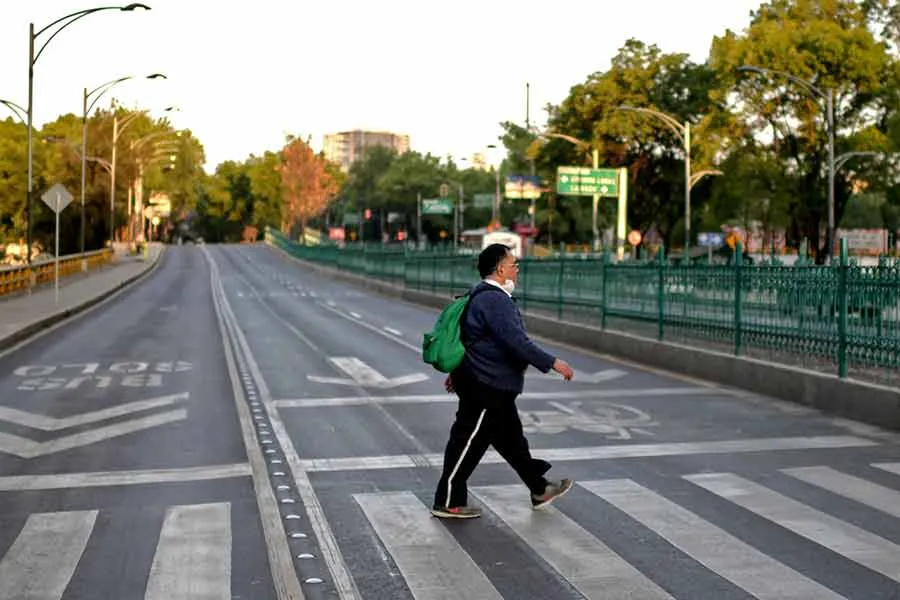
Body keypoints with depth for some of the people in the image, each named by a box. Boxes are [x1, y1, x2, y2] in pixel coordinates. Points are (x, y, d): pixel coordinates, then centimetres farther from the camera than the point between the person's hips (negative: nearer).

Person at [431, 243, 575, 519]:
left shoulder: (484, 296, 13)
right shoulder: (495, 300, -22)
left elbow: (468, 336, 22)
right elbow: (518, 342, -28)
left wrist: (458, 371, 30)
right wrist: (553, 363, -23)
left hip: (493, 386, 11)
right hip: (485, 387, -11)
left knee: (511, 439, 19)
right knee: (469, 443, -1)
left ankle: (539, 490, 31)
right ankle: (447, 502, 11)